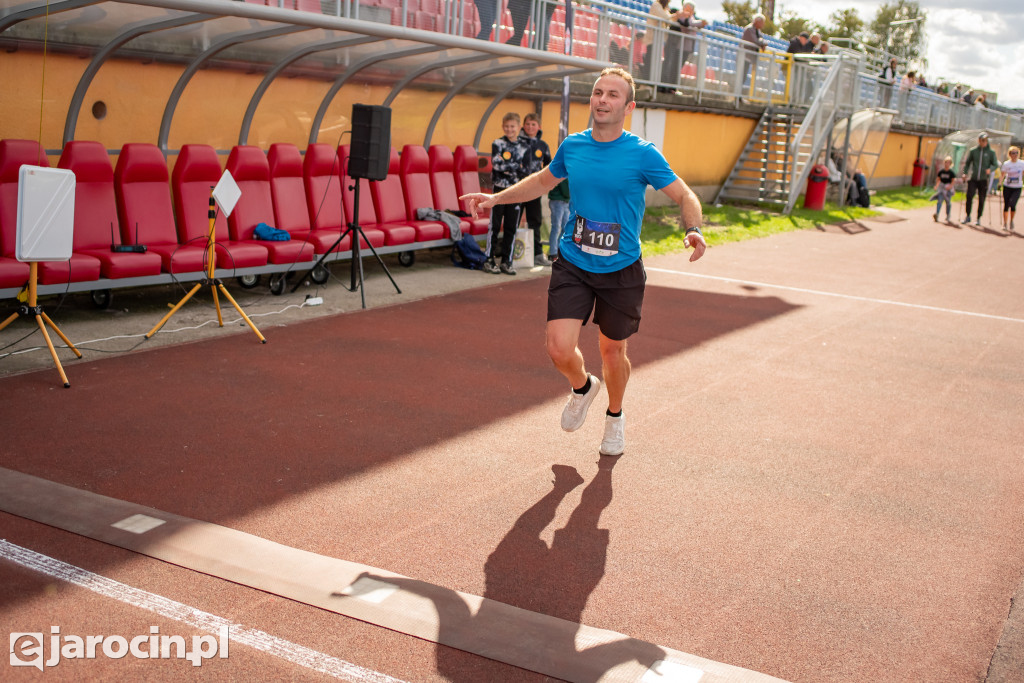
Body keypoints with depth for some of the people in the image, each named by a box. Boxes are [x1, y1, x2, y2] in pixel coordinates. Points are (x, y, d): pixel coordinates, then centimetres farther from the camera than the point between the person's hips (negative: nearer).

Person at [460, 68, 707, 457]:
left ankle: (615, 417, 42)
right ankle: (582, 388, 27)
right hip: (572, 264, 2)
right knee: (559, 348, -11)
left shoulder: (643, 154, -11)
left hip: (621, 270, -2)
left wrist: (693, 230, -25)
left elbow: (684, 195, -5)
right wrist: (496, 198, 14)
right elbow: (544, 181, 20)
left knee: (612, 351, 11)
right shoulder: (571, 147, 1)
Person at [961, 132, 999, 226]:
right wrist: (965, 173, 2)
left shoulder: (991, 152, 3)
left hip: (983, 179, 0)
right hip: (973, 178, 0)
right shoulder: (973, 151, 6)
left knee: (981, 200, 2)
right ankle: (968, 216, 2)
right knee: (969, 196, -13)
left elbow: (996, 164, 2)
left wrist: (990, 169, -18)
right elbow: (967, 162, 14)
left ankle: (978, 218, 15)